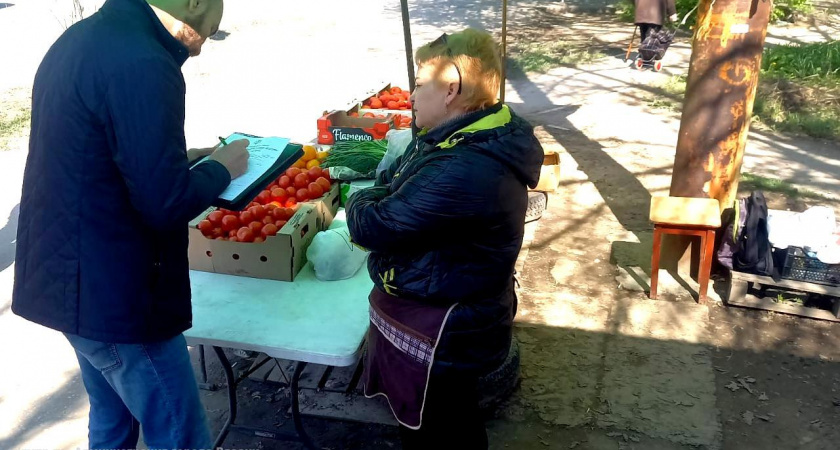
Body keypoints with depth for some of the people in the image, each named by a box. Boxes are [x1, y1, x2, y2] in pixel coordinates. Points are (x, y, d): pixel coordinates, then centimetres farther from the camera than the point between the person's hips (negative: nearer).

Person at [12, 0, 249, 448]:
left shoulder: (79, 40, 8)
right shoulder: (144, 65, -23)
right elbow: (167, 205, -23)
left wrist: (181, 159, 12)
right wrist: (221, 167, -5)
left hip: (68, 279, 10)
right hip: (112, 294, -10)